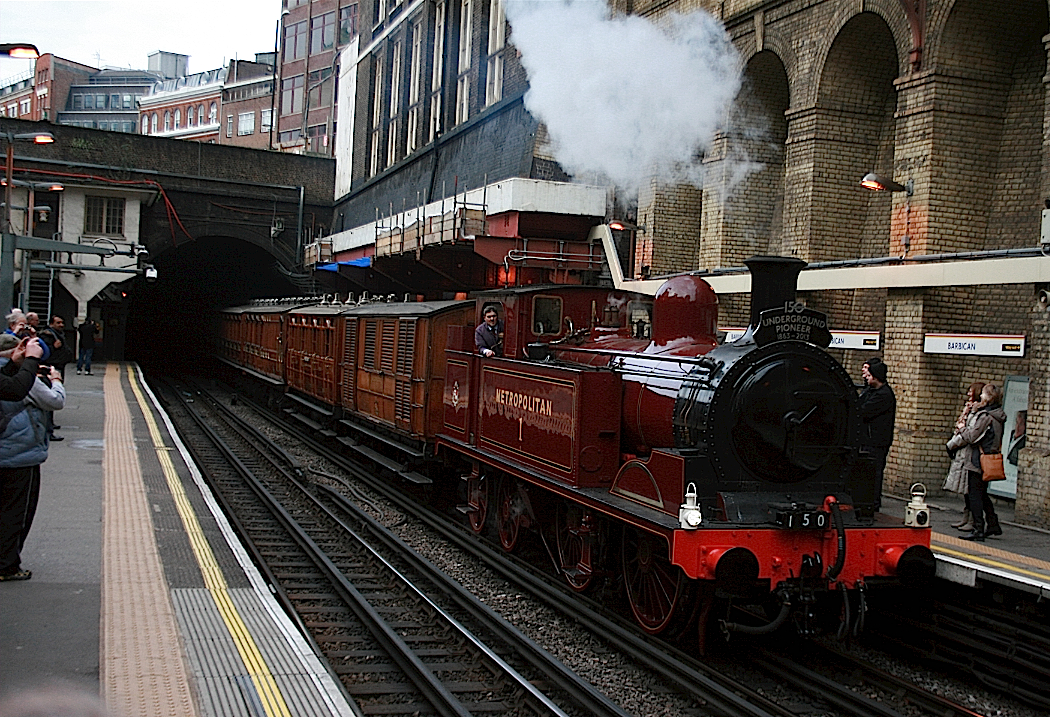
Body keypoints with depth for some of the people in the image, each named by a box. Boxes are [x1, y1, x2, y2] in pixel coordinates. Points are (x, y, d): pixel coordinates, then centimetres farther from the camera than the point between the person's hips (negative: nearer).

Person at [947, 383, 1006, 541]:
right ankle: (993, 524, 25)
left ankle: (978, 530, -4)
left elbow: (971, 436, -16)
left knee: (975, 495, -4)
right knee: (982, 494, 19)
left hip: (978, 461, -9)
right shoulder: (997, 416, 11)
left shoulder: (985, 416, -17)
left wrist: (952, 444, -4)